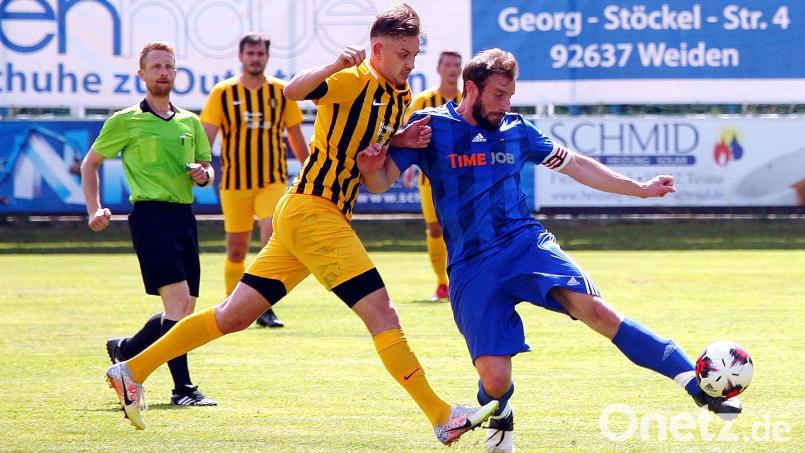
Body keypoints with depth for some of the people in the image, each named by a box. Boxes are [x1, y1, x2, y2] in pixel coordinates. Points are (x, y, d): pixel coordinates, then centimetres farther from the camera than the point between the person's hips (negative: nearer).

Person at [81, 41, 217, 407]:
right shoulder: (125, 122, 2)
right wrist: (94, 210, 0)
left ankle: (124, 350, 29)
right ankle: (183, 388, -16)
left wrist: (203, 174, -1)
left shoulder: (190, 122, 17)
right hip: (150, 215, -6)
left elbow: (208, 168, 23)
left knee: (184, 310, 7)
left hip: (184, 216, 6)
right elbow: (90, 164, 11)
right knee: (179, 302, -18)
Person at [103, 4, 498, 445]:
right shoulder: (355, 81, -12)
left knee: (233, 316, 12)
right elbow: (293, 90, -28)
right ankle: (442, 417, -11)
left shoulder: (399, 96, 14)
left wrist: (403, 140, 3)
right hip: (312, 210, -9)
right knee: (382, 314, -12)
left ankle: (132, 371, 18)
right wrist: (336, 64, -45)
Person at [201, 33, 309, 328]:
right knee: (236, 249, 6)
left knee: (272, 237, -19)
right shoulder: (223, 92, 1)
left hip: (273, 181, 0)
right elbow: (207, 134, -4)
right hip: (235, 182, 0)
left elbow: (296, 137, 13)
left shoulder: (281, 91, 5)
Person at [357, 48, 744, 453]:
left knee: (593, 309, -24)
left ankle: (700, 387, -27)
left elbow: (574, 164, 25)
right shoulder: (431, 127, 1)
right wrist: (370, 167, -27)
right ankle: (500, 419, 26)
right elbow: (381, 181, -3)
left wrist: (639, 189, 28)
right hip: (471, 268, -2)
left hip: (527, 244, 2)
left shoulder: (516, 130, 12)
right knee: (495, 379, -15)